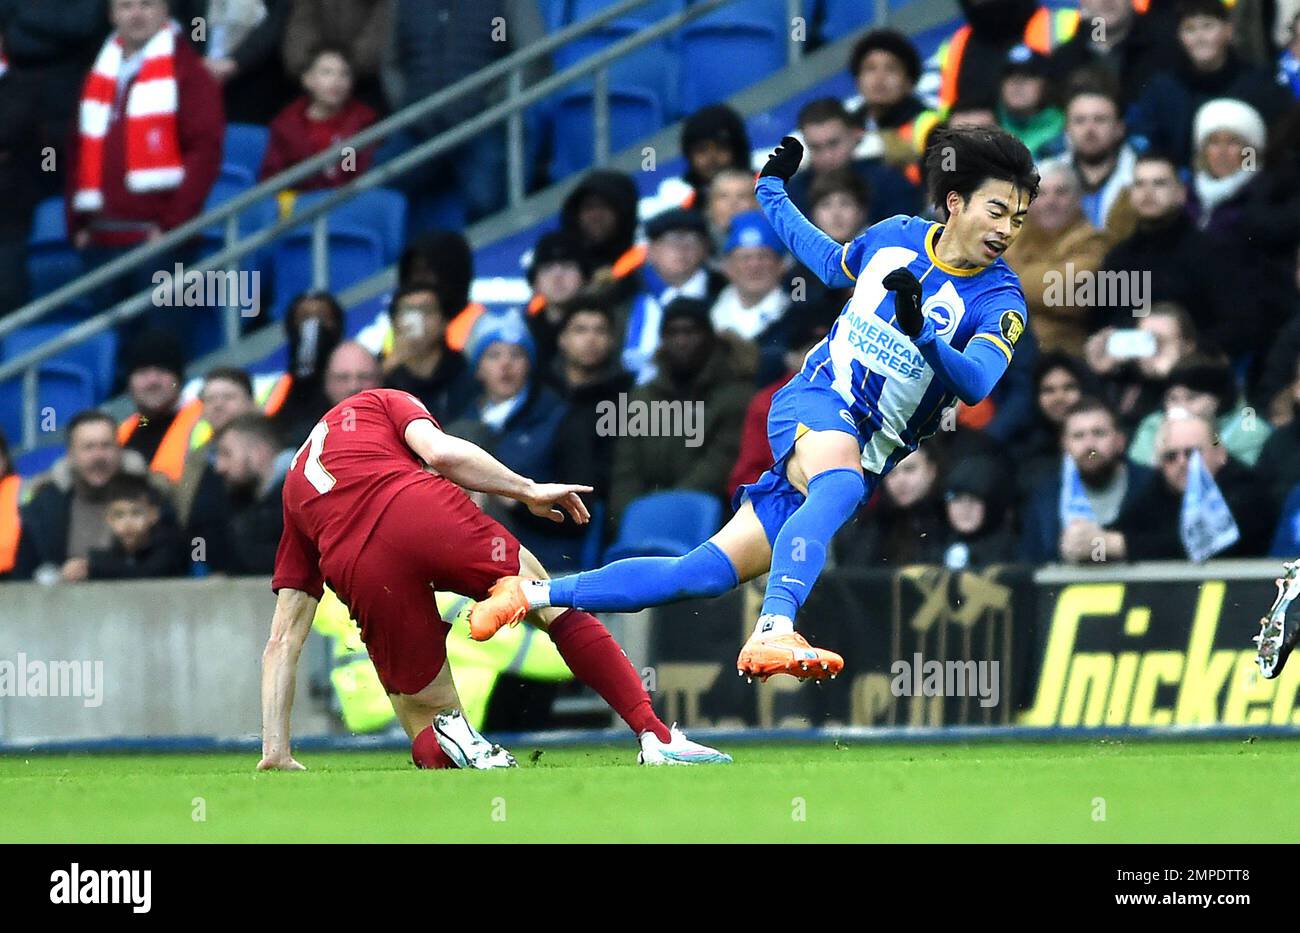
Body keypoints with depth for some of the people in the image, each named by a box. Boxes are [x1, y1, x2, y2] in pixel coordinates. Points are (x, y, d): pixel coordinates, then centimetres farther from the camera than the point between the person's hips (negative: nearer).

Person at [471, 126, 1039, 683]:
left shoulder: (1000, 300, -7)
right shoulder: (897, 237, 2)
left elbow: (975, 385, -27)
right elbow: (830, 263, 26)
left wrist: (921, 332, -44)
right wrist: (773, 191, 35)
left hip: (868, 459, 0)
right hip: (812, 405, 0)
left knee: (702, 575, -4)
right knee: (840, 482, -39)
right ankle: (772, 634, -56)